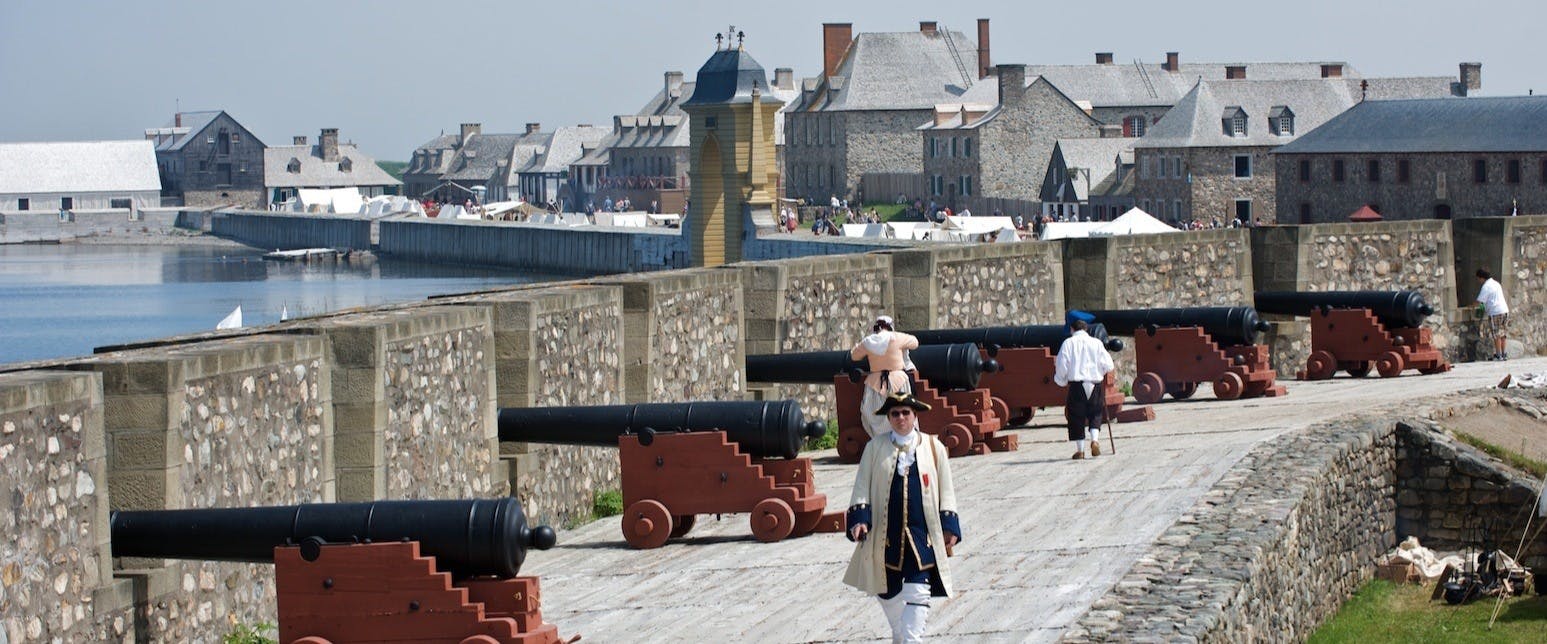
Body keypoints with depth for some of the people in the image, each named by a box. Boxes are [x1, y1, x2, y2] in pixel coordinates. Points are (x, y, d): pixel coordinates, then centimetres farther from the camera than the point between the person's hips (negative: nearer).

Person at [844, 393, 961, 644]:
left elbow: (946, 491, 9)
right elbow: (862, 487, 4)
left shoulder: (933, 447, 5)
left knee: (917, 592, -13)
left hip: (922, 535, -1)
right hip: (885, 535, 1)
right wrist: (859, 518, -10)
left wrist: (949, 526, 2)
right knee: (887, 593, 13)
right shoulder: (875, 448, 4)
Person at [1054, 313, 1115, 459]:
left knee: (1077, 417, 7)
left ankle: (1080, 450, 7)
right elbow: (1108, 366, 2)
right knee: (1095, 415, 16)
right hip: (1095, 386, 2)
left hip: (1076, 385, -2)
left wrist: (1061, 380, 15)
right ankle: (1095, 440, -5)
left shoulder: (1068, 343, -1)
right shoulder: (1096, 343, 3)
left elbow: (1061, 366, -4)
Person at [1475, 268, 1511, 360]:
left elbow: (1479, 301, -11)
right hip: (1504, 310, 8)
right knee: (1502, 335, 12)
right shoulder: (1496, 283, 18)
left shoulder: (1486, 286, -9)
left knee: (1496, 335, -4)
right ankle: (1503, 354, 14)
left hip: (1495, 312, -8)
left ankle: (1498, 355, -3)